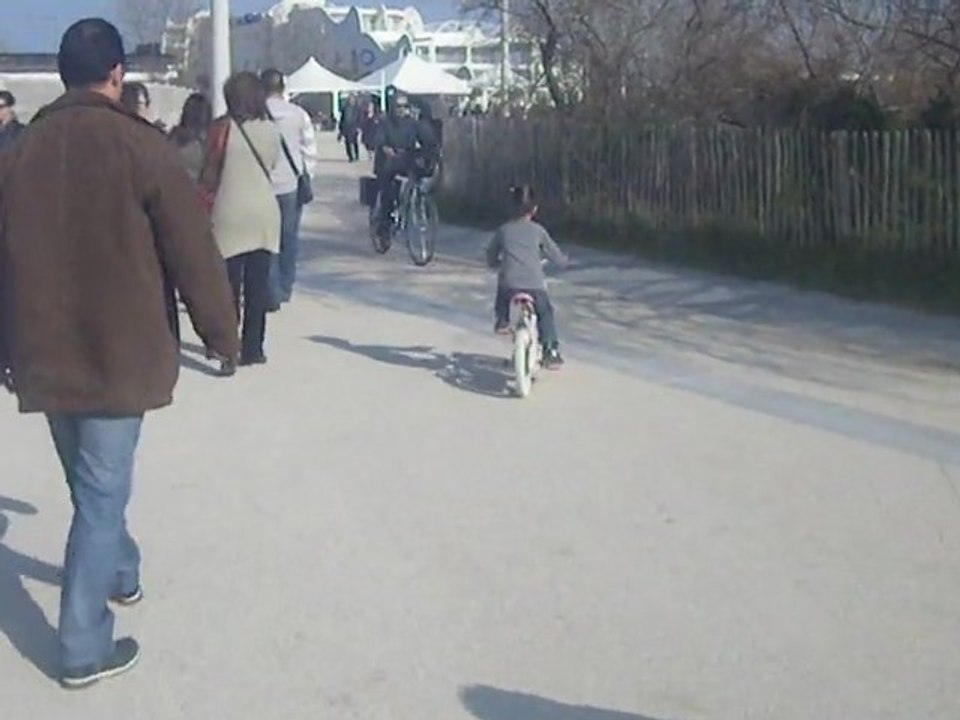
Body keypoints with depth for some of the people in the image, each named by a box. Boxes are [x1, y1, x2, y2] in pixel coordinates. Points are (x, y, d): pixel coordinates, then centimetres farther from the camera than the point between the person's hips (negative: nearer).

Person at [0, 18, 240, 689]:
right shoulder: (140, 146, -11)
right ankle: (86, 645, 5)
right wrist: (223, 332, 3)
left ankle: (120, 573, 45)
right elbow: (193, 251, -10)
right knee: (101, 491, 1)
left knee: (91, 481, 23)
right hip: (118, 353, -5)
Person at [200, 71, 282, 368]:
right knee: (258, 282, 7)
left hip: (231, 213, -3)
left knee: (230, 283, -2)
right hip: (265, 212, 3)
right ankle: (253, 348, 12)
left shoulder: (223, 126, -5)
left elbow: (210, 172, -4)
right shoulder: (271, 129, 5)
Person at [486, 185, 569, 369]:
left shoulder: (503, 231, 11)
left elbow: (491, 260, 20)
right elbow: (557, 257, 11)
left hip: (509, 284, 1)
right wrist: (564, 261, 33)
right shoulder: (538, 230, 7)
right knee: (546, 313, 20)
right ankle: (552, 351, 10)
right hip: (535, 285, -1)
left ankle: (502, 321, 28)